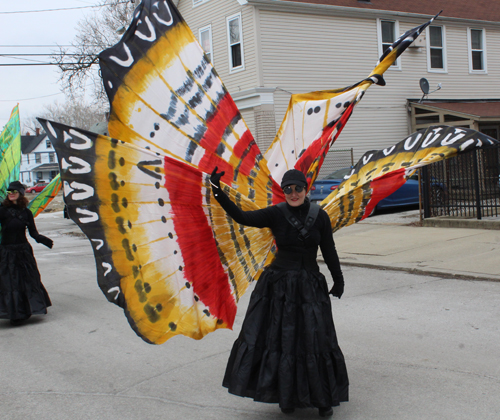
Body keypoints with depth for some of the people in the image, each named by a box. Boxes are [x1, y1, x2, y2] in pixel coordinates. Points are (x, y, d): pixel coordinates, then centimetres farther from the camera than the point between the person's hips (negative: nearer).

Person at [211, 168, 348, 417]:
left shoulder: (320, 216, -1)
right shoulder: (276, 214, -5)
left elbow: (329, 251, 6)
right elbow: (242, 217, -15)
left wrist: (338, 281, 10)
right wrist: (218, 192, -24)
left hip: (310, 286, 1)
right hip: (279, 286, 0)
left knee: (316, 342, 3)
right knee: (280, 340, 6)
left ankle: (323, 398, 21)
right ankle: (286, 396, 25)